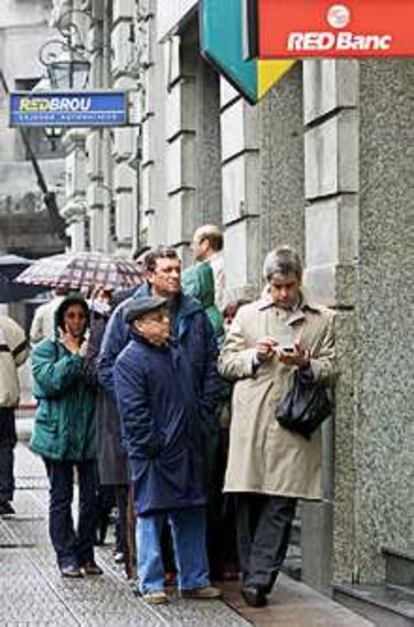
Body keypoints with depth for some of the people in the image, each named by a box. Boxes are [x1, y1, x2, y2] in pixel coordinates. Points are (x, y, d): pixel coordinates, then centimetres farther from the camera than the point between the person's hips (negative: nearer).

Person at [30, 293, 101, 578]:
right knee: (61, 497, 1)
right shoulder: (46, 349, 2)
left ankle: (86, 554, 13)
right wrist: (76, 358, -15)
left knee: (92, 496, 2)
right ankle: (67, 557, 7)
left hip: (89, 434, 3)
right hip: (57, 434, -3)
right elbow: (49, 381, -15)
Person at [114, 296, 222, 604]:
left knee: (191, 517, 10)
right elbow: (134, 412, -14)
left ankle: (194, 581, 18)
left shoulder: (176, 353, 15)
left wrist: (196, 436, 16)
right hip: (154, 454, -8)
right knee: (151, 516, -1)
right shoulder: (130, 360, -10)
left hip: (186, 451, 8)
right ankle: (151, 584, 6)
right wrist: (152, 447, -17)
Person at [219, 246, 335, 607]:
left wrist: (305, 363, -9)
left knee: (281, 503, -8)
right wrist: (255, 356, -4)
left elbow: (330, 368, 10)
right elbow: (225, 363, 15)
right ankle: (253, 577, 10)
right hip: (250, 421, 1)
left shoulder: (322, 320, 13)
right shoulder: (247, 315, 17)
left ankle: (258, 579, -8)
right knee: (249, 502, 1)